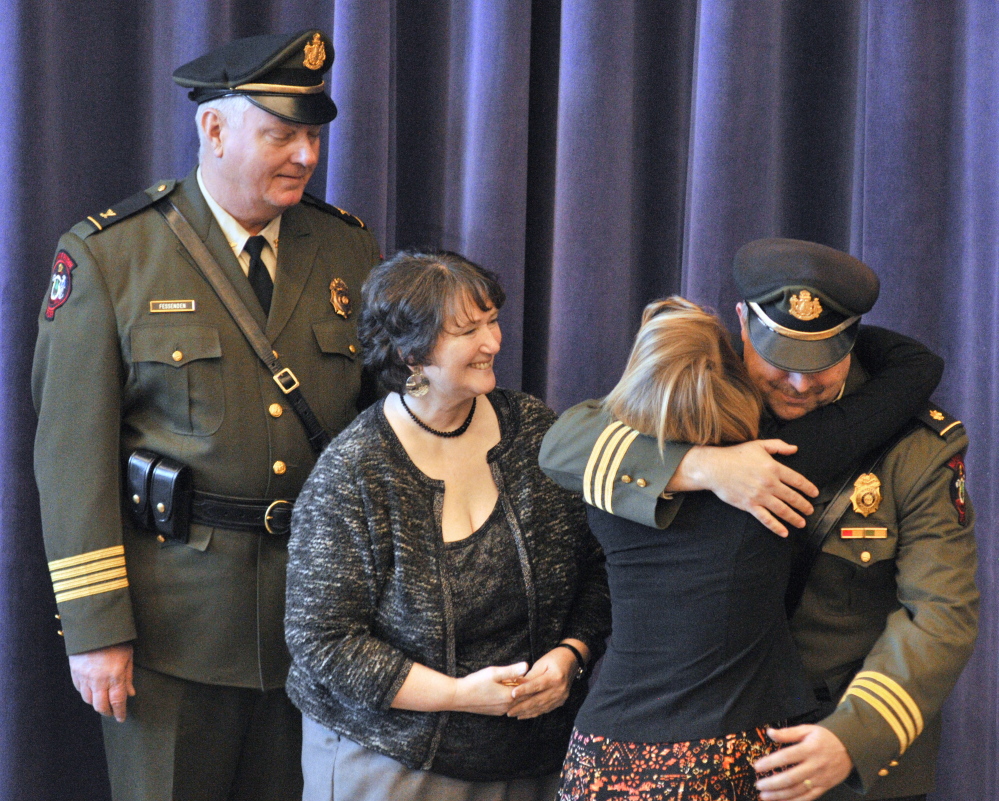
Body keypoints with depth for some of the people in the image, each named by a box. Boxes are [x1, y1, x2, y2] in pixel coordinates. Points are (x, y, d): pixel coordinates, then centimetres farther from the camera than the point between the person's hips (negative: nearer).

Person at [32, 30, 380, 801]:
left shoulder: (350, 252, 5)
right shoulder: (108, 256, -6)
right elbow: (74, 453, -7)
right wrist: (94, 627, -11)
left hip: (317, 610, 3)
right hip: (174, 614, -3)